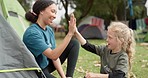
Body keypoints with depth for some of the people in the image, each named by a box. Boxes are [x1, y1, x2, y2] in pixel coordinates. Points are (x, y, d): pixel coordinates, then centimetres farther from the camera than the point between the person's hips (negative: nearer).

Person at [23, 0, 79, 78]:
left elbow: (55, 57, 0)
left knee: (74, 43, 2)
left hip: (47, 65, 9)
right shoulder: (32, 33, -26)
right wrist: (70, 33, -36)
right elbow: (53, 55, -33)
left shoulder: (49, 30, 1)